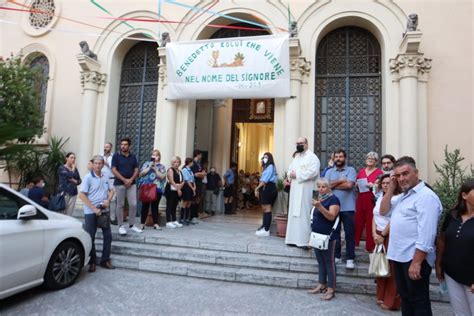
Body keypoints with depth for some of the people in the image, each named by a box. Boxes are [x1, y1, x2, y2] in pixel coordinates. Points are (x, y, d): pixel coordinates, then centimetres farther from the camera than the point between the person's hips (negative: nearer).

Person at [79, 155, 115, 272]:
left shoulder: (105, 177, 5)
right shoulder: (88, 177, -10)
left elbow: (111, 190, 15)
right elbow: (82, 195, -14)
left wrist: (108, 200, -6)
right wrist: (94, 209, -18)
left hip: (104, 211, 5)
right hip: (91, 212, -5)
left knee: (108, 236, 8)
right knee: (90, 237, 5)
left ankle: (105, 260, 21)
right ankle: (92, 262, 19)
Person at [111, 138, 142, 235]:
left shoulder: (133, 157, 9)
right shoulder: (116, 156, -1)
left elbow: (136, 170, 7)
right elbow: (114, 170, -7)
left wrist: (131, 180, -9)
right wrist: (124, 180, -14)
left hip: (131, 183, 3)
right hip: (119, 183, -3)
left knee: (133, 204, 0)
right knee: (120, 205, 2)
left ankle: (132, 224, 12)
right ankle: (121, 226, 11)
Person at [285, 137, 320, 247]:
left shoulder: (312, 157, -5)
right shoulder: (296, 157, 21)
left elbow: (313, 172, -19)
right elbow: (290, 169, 21)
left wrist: (297, 175, -16)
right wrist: (290, 174, -3)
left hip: (305, 190, -8)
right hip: (295, 189, 8)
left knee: (304, 214, -8)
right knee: (294, 213, 8)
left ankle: (304, 240, -3)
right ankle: (294, 239, 16)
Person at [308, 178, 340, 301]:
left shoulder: (333, 199, -11)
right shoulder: (319, 199, 14)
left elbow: (331, 216, -22)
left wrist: (320, 206, -33)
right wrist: (313, 234, 20)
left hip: (328, 237, -8)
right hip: (317, 236, 8)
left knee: (329, 262, -1)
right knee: (320, 262, 14)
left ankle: (331, 289, 7)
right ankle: (322, 285, 24)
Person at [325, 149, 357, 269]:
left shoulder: (350, 170, 2)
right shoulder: (329, 172, 11)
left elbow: (349, 185, -14)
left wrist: (333, 184, -5)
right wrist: (341, 181, -8)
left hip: (347, 207, -3)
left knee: (349, 233, 1)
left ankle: (350, 258, 10)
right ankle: (336, 255, 23)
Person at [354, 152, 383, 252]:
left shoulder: (379, 172, 0)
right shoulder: (361, 171, 14)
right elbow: (356, 184, 22)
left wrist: (373, 185, -17)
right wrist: (357, 184, 2)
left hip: (372, 200, -4)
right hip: (361, 199, 4)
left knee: (370, 223, -1)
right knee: (358, 221, 3)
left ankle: (370, 246, 11)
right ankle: (354, 243, 15)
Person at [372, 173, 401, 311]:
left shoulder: (397, 198, -13)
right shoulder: (380, 198, 13)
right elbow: (375, 216, 10)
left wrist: (383, 235, -10)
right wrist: (375, 233, -2)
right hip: (378, 235, 8)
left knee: (391, 269, 0)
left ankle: (391, 302, 12)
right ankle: (381, 297, 27)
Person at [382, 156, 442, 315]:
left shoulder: (426, 196, -16)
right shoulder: (404, 195, 13)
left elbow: (426, 234, -22)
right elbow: (383, 211, 14)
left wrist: (416, 263, -24)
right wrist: (391, 188, 5)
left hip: (415, 258, -8)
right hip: (399, 256, 9)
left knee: (419, 301, 5)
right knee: (405, 297, 19)